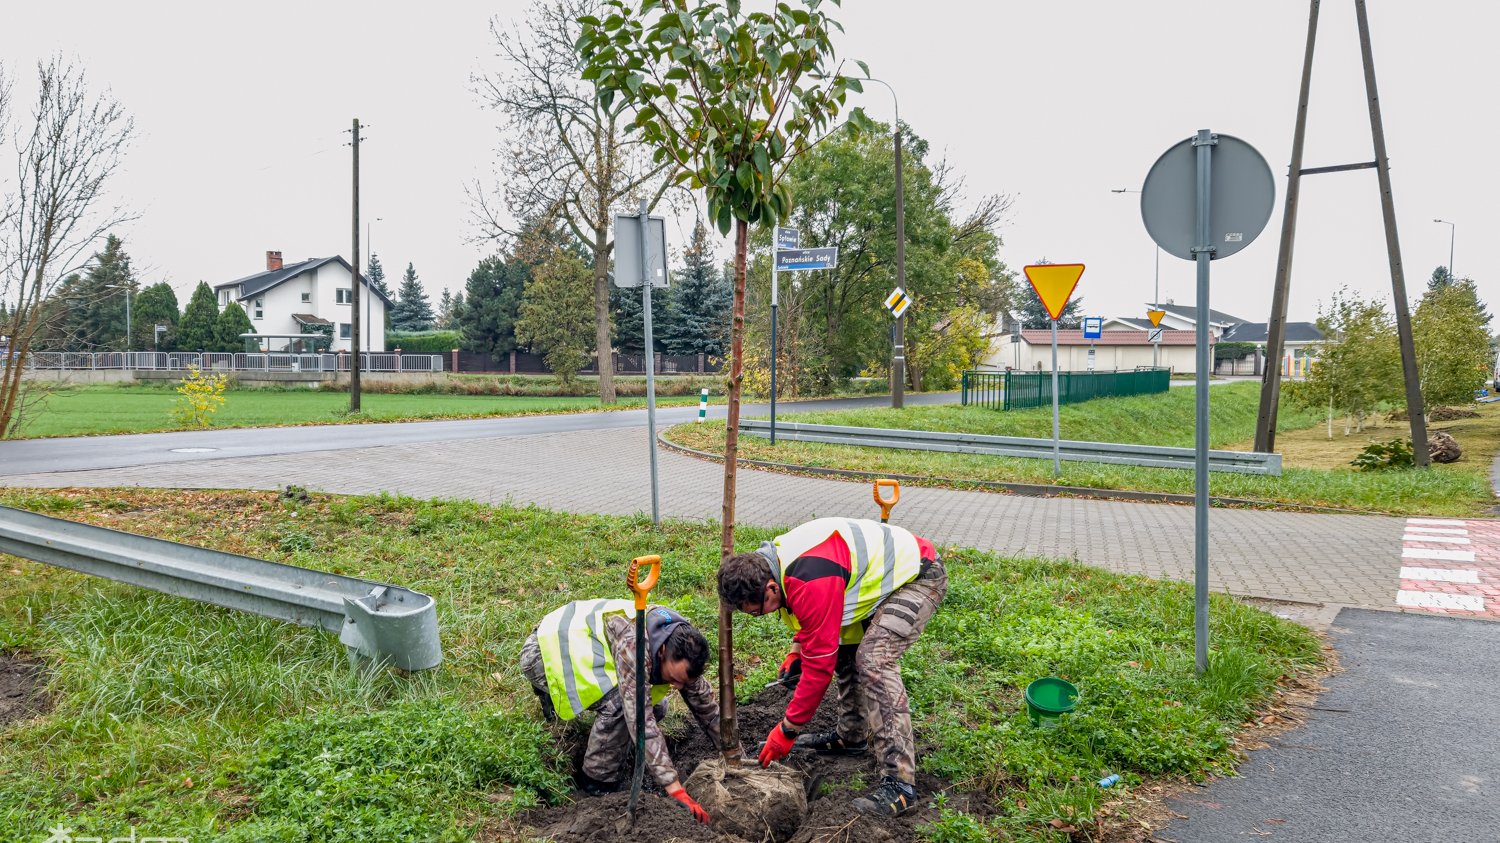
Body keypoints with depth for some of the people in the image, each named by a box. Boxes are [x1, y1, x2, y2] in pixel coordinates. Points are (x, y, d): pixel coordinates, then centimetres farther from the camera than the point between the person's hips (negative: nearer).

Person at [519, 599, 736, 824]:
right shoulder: (632, 644, -37)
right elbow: (640, 720, -40)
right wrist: (675, 790, -42)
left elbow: (706, 706, -3)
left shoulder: (681, 649, -13)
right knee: (619, 703, -29)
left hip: (584, 652, 8)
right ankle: (599, 784, -9)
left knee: (654, 707, 2)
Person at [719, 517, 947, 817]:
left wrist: (788, 730, -17)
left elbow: (819, 663, -27)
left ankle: (899, 783, -21)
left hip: (920, 575, -10)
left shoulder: (811, 584, -34)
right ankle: (850, 737, 32)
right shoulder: (774, 560, -3)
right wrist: (796, 651, 4)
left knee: (874, 661, -23)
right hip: (883, 573, 10)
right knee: (843, 648, 13)